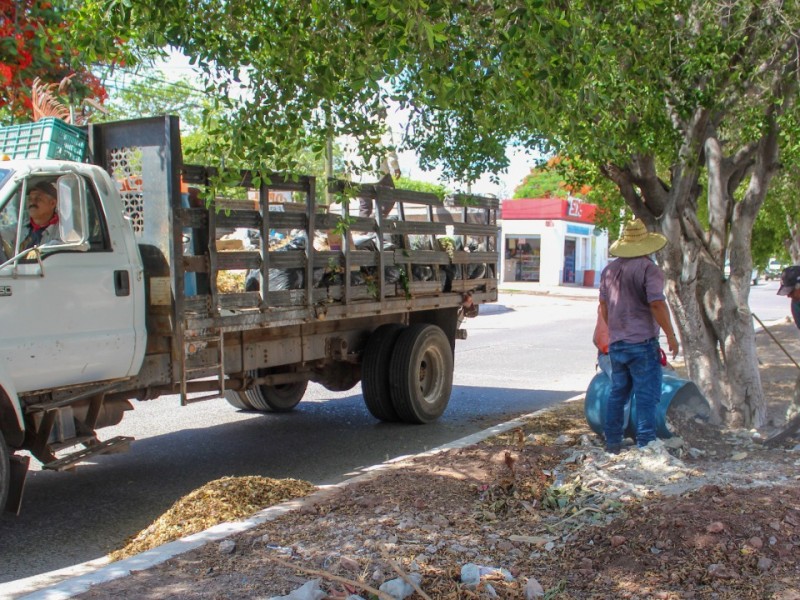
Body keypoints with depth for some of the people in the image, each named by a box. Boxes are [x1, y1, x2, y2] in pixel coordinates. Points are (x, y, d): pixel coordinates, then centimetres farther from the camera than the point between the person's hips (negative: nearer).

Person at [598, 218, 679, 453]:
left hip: (616, 343, 7)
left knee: (618, 392, 15)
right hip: (642, 343, -7)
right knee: (647, 395, -1)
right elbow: (657, 304, -19)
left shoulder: (610, 269, 11)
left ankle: (612, 442, 20)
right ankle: (645, 444, -1)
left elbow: (603, 306, 16)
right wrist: (671, 335, -11)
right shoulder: (648, 268, -11)